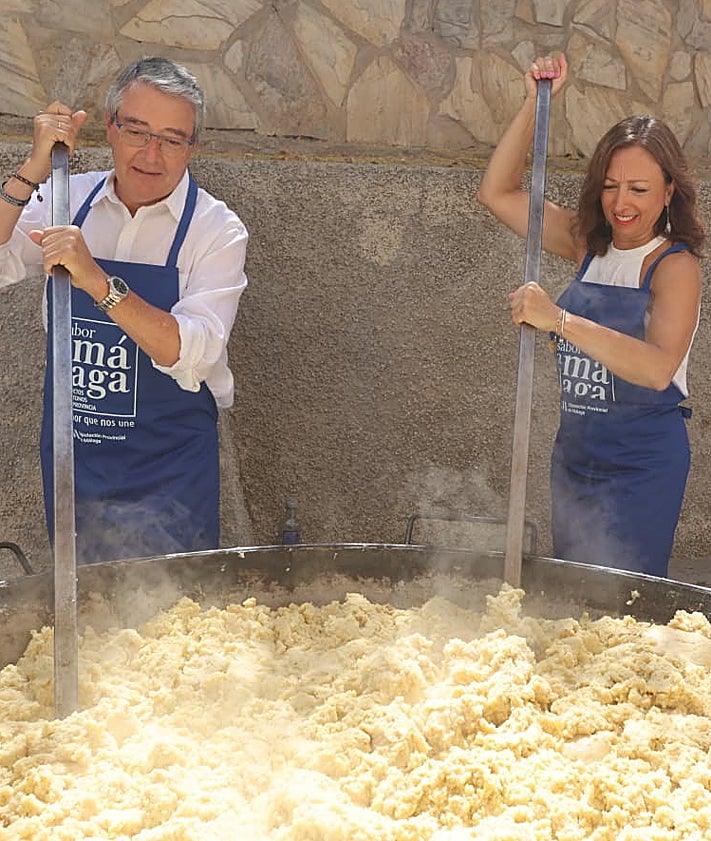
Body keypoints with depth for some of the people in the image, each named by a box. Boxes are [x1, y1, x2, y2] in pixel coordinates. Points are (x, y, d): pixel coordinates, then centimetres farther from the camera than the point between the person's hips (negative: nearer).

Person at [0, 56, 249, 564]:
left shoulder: (217, 231, -10)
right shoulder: (66, 202, 1)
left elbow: (189, 354, -22)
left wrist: (96, 281, -33)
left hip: (168, 473, -3)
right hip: (70, 459, 4)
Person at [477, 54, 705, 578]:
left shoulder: (676, 265, -11)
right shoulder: (588, 247, 8)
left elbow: (657, 369, -28)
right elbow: (498, 193, 9)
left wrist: (560, 321, -37)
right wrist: (534, 105, 1)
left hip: (642, 461, -6)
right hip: (576, 451, 6)